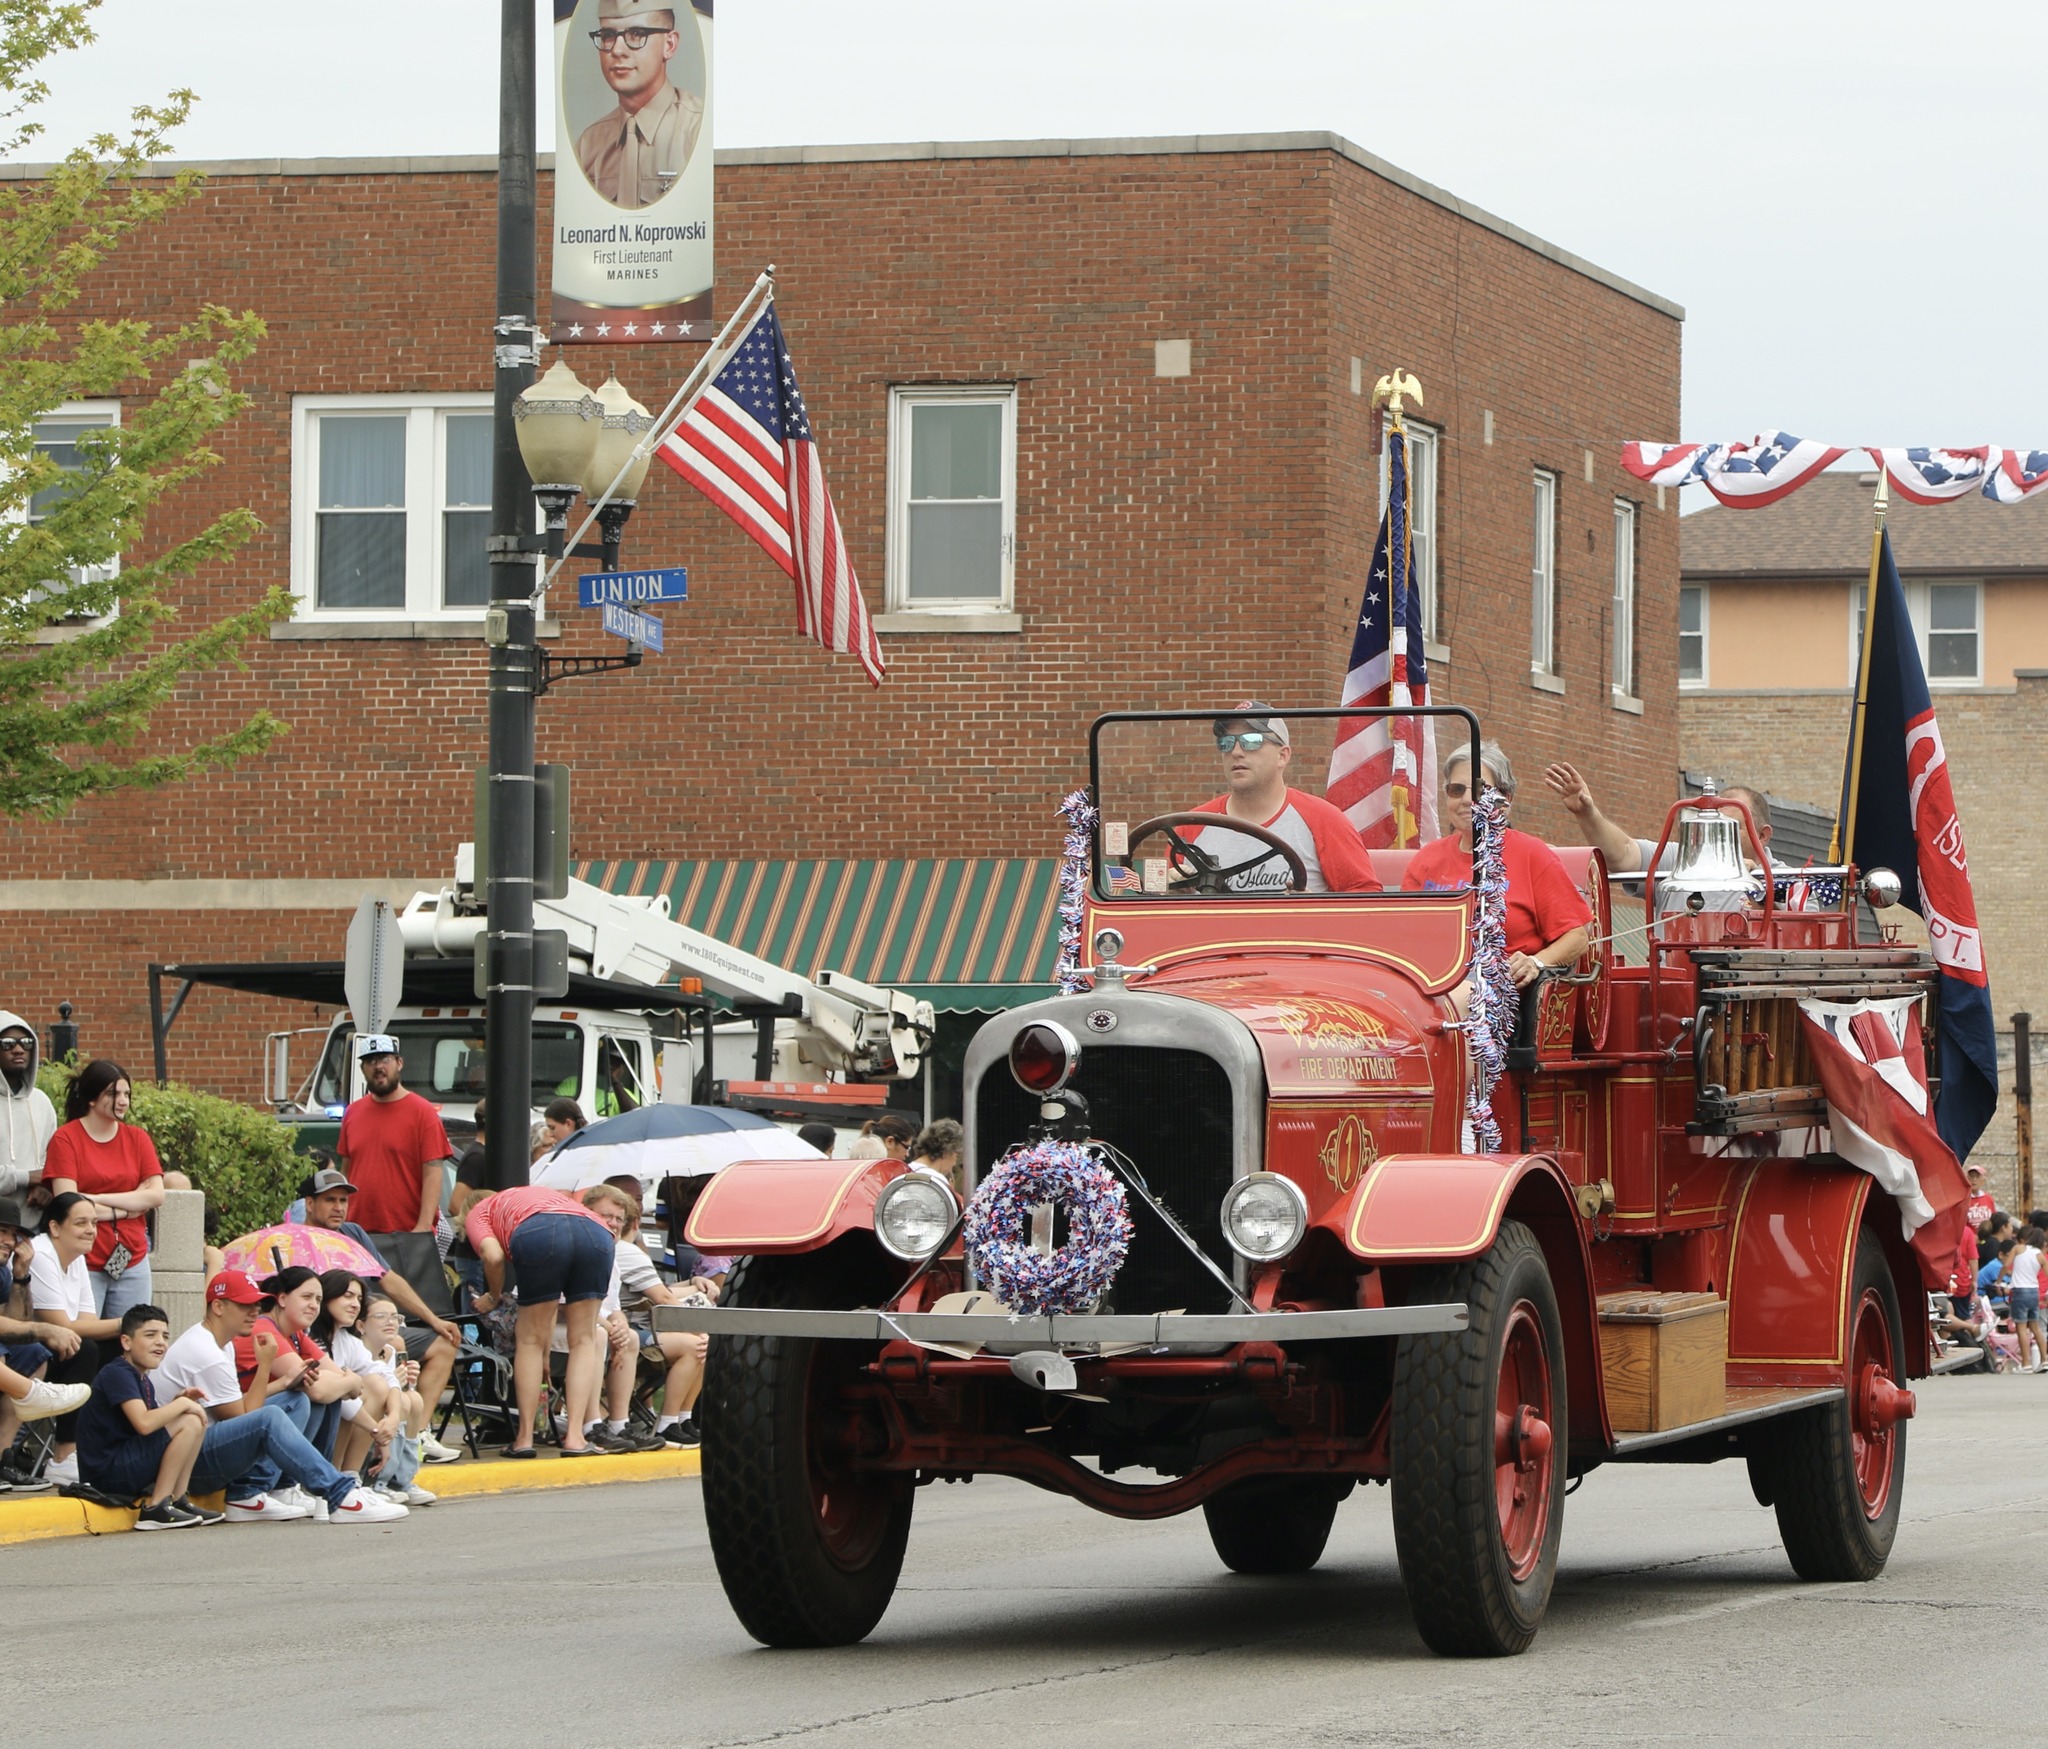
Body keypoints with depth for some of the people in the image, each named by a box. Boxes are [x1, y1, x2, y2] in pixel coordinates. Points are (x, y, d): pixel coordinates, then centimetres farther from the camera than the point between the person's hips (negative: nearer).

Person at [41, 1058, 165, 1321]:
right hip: (84, 1263, -4)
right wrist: (128, 1209, -7)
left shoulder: (137, 1138, 10)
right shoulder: (66, 1139, -2)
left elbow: (156, 1195, 0)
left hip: (132, 1260, 4)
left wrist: (99, 1199, -10)